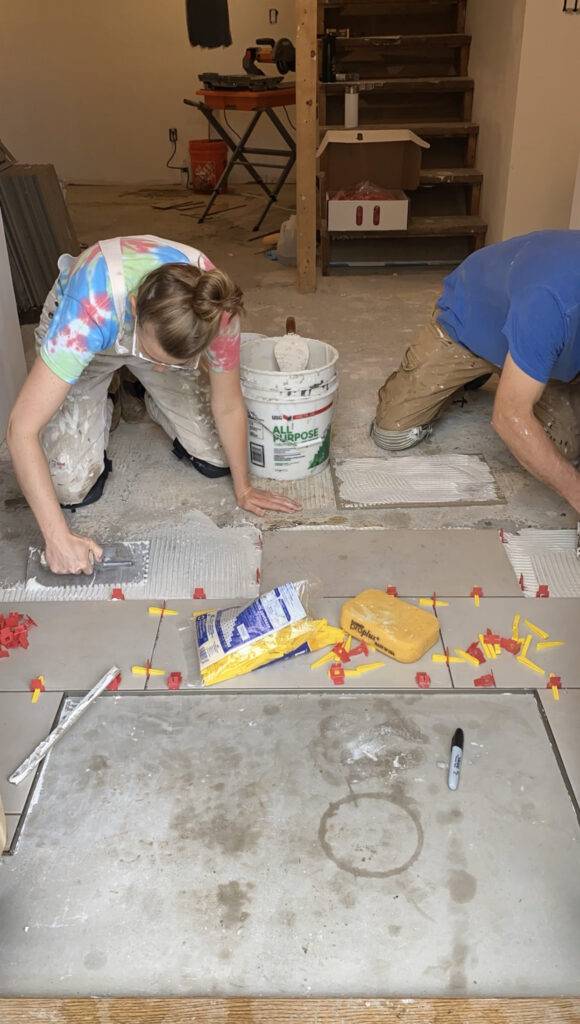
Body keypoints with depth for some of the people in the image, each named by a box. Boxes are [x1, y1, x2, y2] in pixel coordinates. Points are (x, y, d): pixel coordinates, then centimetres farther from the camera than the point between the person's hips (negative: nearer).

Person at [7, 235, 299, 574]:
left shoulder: (213, 310, -36)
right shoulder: (93, 308, -46)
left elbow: (228, 406, -19)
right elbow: (22, 427, -43)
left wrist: (243, 488, -7)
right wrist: (59, 538, -45)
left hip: (154, 328, 2)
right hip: (87, 339, -2)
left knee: (218, 461, -5)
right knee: (71, 487, -16)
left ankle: (155, 402, 23)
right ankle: (101, 412, 15)